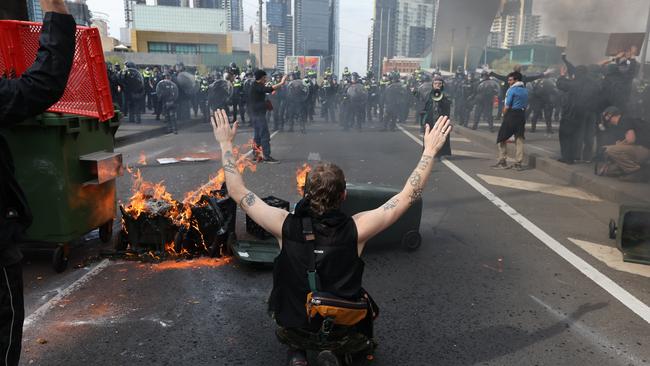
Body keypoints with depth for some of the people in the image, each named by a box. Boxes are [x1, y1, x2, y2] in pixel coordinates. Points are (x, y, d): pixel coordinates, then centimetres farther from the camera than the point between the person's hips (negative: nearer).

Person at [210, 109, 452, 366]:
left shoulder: (286, 226, -23)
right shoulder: (355, 229, -25)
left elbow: (237, 191, -12)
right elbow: (410, 195, -16)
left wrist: (226, 144, -2)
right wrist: (430, 151, -6)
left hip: (292, 326, 2)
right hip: (342, 325, -1)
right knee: (362, 297, 31)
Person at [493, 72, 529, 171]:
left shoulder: (512, 90, -10)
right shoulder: (526, 90, 12)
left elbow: (507, 106, -11)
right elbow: (526, 106, 12)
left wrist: (504, 115, 3)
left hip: (511, 115, -7)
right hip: (522, 115, 7)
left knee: (502, 138, 4)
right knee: (519, 139, 8)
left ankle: (502, 161, 3)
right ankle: (518, 163, 10)